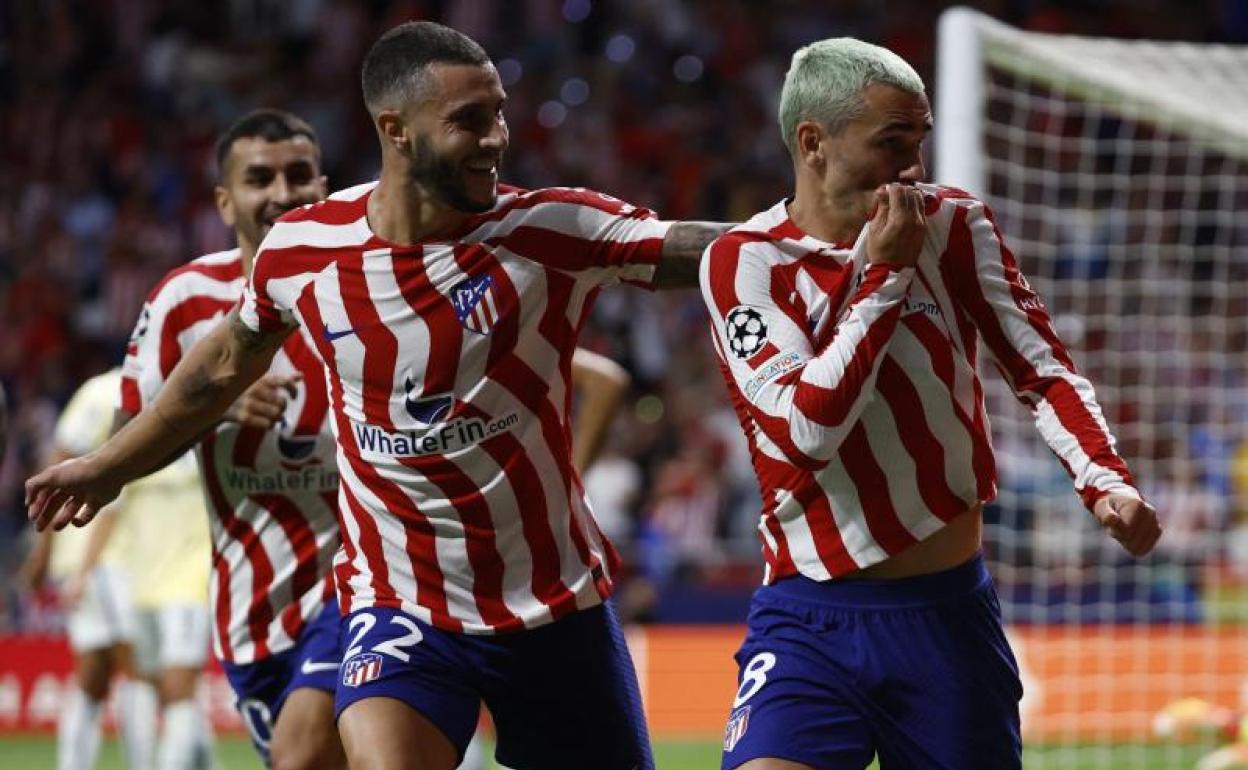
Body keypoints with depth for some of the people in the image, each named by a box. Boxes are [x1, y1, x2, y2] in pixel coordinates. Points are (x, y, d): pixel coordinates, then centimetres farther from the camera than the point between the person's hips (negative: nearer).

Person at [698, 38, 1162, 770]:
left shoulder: (955, 226, 2)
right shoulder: (744, 262, -7)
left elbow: (1044, 368, -1)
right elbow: (808, 429, -17)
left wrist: (1104, 480, -19)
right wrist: (884, 274, -16)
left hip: (951, 611, 3)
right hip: (811, 624, -3)